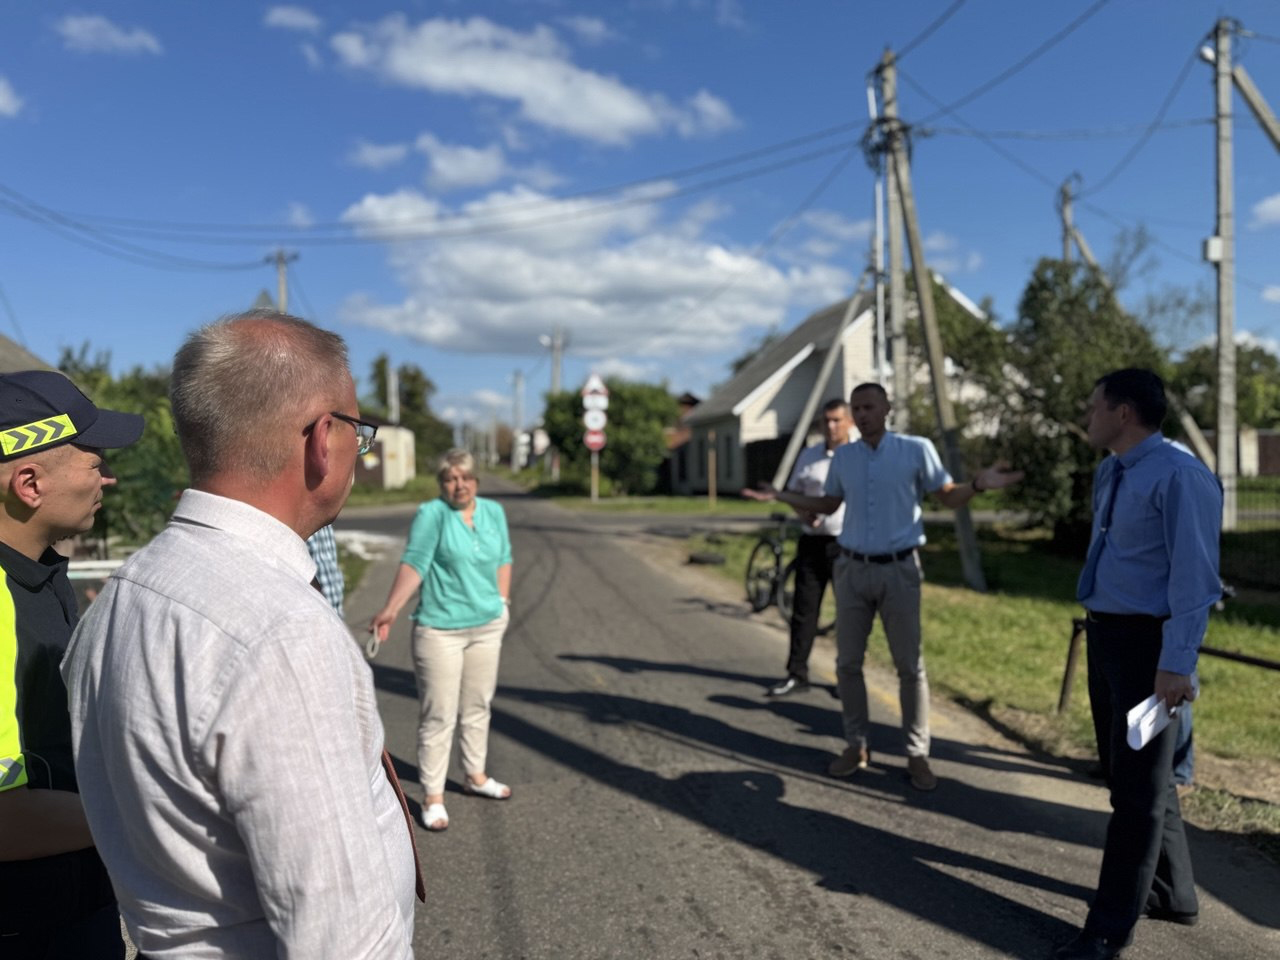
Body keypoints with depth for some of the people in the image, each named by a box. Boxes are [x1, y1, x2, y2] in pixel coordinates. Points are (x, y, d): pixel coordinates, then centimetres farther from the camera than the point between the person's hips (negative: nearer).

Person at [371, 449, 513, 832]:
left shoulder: (493, 511, 5)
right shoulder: (432, 513, -12)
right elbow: (414, 564, -20)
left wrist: (503, 602, 9)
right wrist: (390, 610, -28)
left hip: (487, 626, 5)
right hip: (440, 630, -5)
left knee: (477, 707, 18)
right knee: (439, 715, 1)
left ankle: (475, 776, 35)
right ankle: (433, 796, 12)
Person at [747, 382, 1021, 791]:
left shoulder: (917, 449, -5)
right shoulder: (843, 456, 5)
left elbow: (949, 497, 1)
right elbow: (828, 504, 19)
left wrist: (978, 485, -20)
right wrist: (781, 496, 10)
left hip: (899, 570, -3)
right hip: (852, 569, 3)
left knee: (910, 665, 3)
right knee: (848, 662, 7)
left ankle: (917, 753, 14)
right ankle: (856, 745, 20)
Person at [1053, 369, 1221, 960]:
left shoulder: (1179, 477, -17)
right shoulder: (1109, 475, 10)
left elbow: (1195, 577, -21)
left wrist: (1177, 663, -25)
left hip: (1146, 642, -9)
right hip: (1104, 635, 9)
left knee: (1139, 787, 3)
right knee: (1126, 774, 20)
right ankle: (1172, 896, 39)